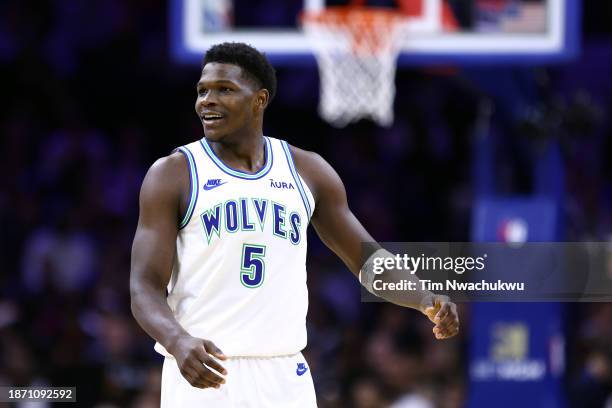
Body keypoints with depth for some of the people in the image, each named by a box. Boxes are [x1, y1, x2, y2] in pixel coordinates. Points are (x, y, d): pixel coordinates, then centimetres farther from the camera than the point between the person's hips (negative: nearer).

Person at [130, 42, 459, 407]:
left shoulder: (307, 171, 10)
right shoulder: (173, 175, -1)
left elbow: (367, 258, 15)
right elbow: (146, 289, -6)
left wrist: (428, 301, -4)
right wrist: (180, 343, -27)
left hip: (284, 377, 3)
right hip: (204, 374, -3)